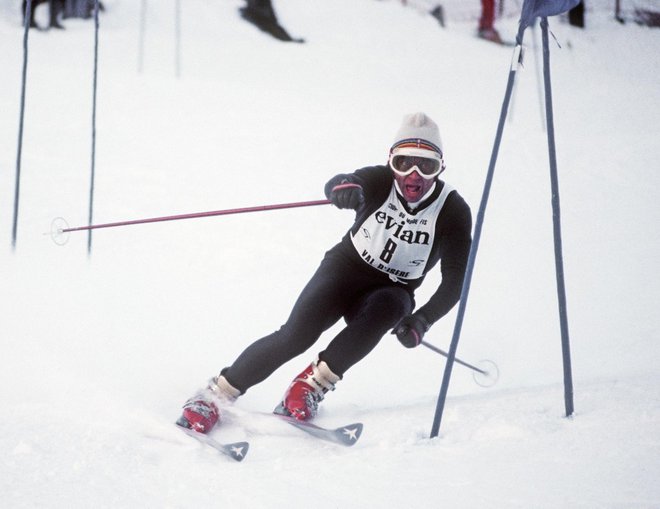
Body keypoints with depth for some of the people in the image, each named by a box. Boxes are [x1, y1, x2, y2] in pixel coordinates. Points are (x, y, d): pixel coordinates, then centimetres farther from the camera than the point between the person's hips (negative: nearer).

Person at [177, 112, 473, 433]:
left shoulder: (453, 211, -16)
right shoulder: (380, 182, -16)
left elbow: (456, 280, -14)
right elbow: (335, 186, -36)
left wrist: (422, 321, -27)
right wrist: (344, 187, -61)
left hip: (392, 290, 1)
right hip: (346, 267, 0)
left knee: (389, 306, -36)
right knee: (296, 336, -23)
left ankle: (315, 382, -25)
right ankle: (217, 393, -9)